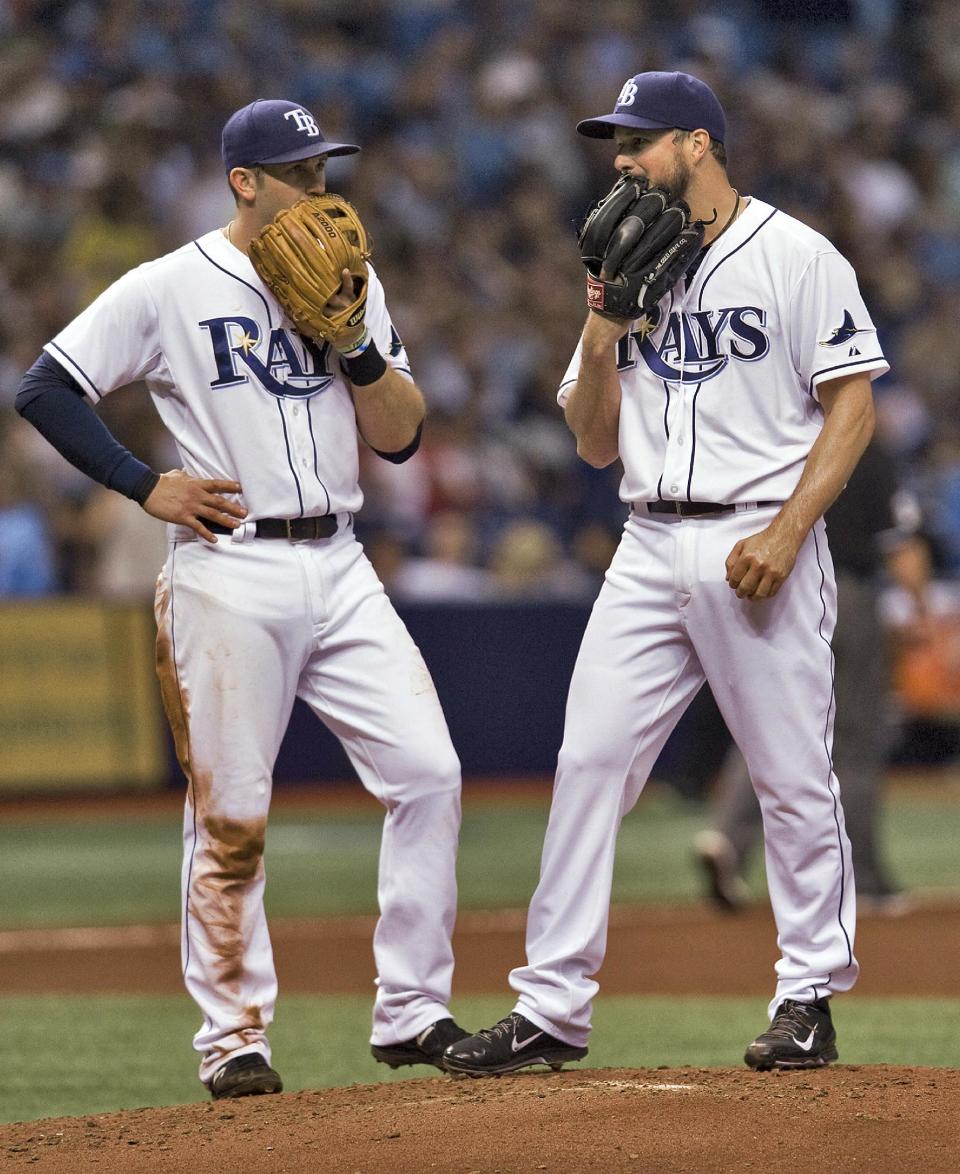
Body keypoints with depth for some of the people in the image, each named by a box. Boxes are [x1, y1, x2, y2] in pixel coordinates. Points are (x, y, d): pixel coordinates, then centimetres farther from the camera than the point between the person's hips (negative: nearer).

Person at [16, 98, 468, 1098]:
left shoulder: (349, 283, 12)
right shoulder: (169, 290, -3)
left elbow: (401, 438, 9)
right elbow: (45, 389, -3)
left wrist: (356, 340, -6)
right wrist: (147, 485, -8)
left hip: (338, 569, 5)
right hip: (229, 577, -5)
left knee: (427, 774, -4)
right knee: (230, 816, -2)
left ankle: (411, 1013, 4)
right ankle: (233, 1036, 7)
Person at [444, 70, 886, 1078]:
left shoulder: (794, 257, -3)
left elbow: (851, 405, -7)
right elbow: (595, 444, 15)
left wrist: (786, 532, -17)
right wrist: (601, 337, -2)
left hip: (757, 549, -6)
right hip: (650, 549, 6)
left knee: (793, 779, -2)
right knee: (588, 761, -2)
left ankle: (810, 998, 11)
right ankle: (553, 1007, 0)